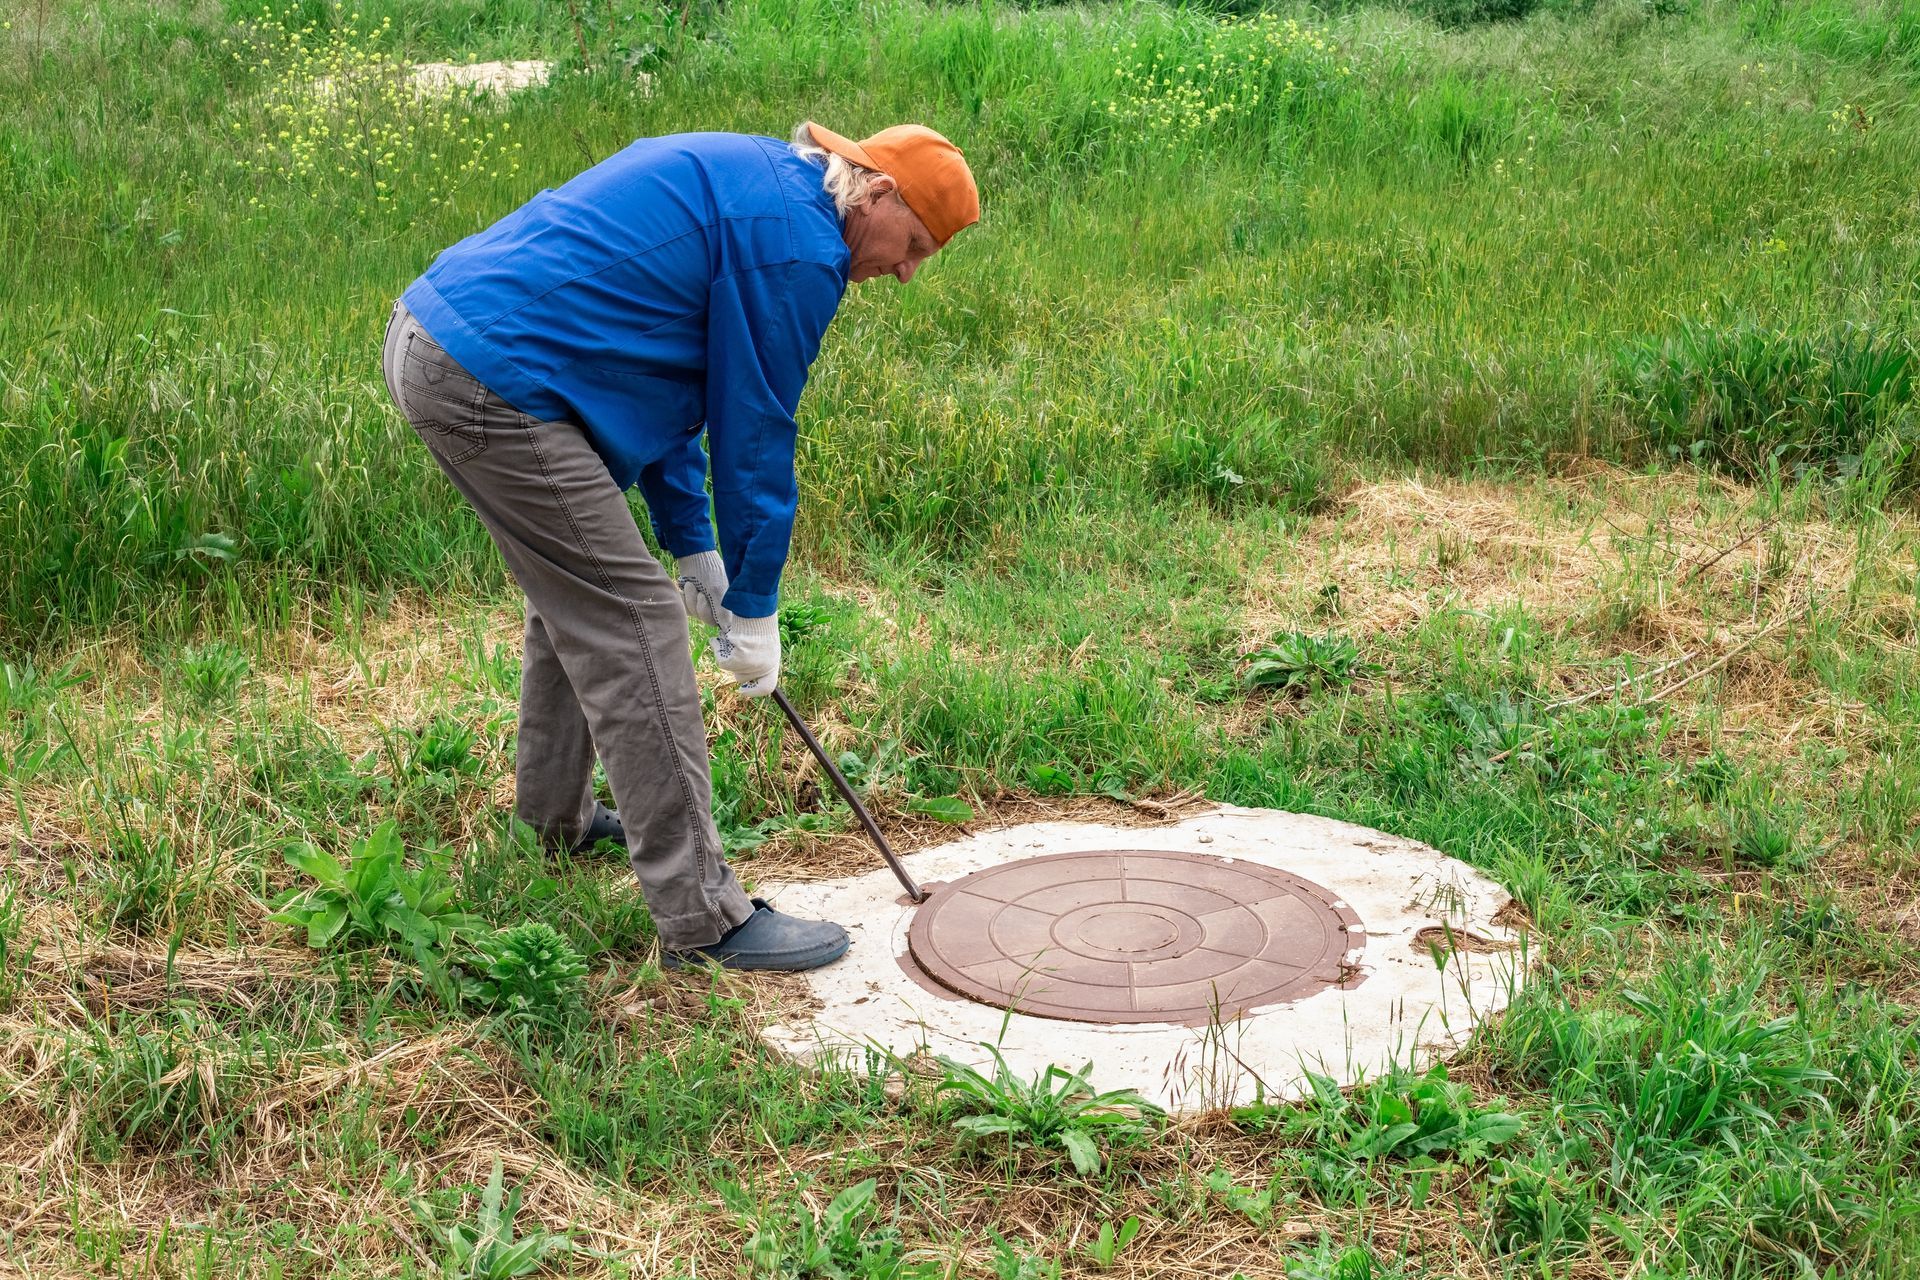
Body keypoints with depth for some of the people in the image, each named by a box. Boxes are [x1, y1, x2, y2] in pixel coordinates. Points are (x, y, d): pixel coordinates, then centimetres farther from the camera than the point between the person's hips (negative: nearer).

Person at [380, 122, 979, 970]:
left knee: (577, 590, 26)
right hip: (494, 382, -11)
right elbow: (754, 432, -6)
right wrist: (753, 612, 5)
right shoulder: (799, 244, -10)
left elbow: (660, 378, 24)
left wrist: (692, 544, 24)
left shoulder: (733, 179, 21)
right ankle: (701, 918, -1)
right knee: (634, 628, -6)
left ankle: (555, 813, 43)